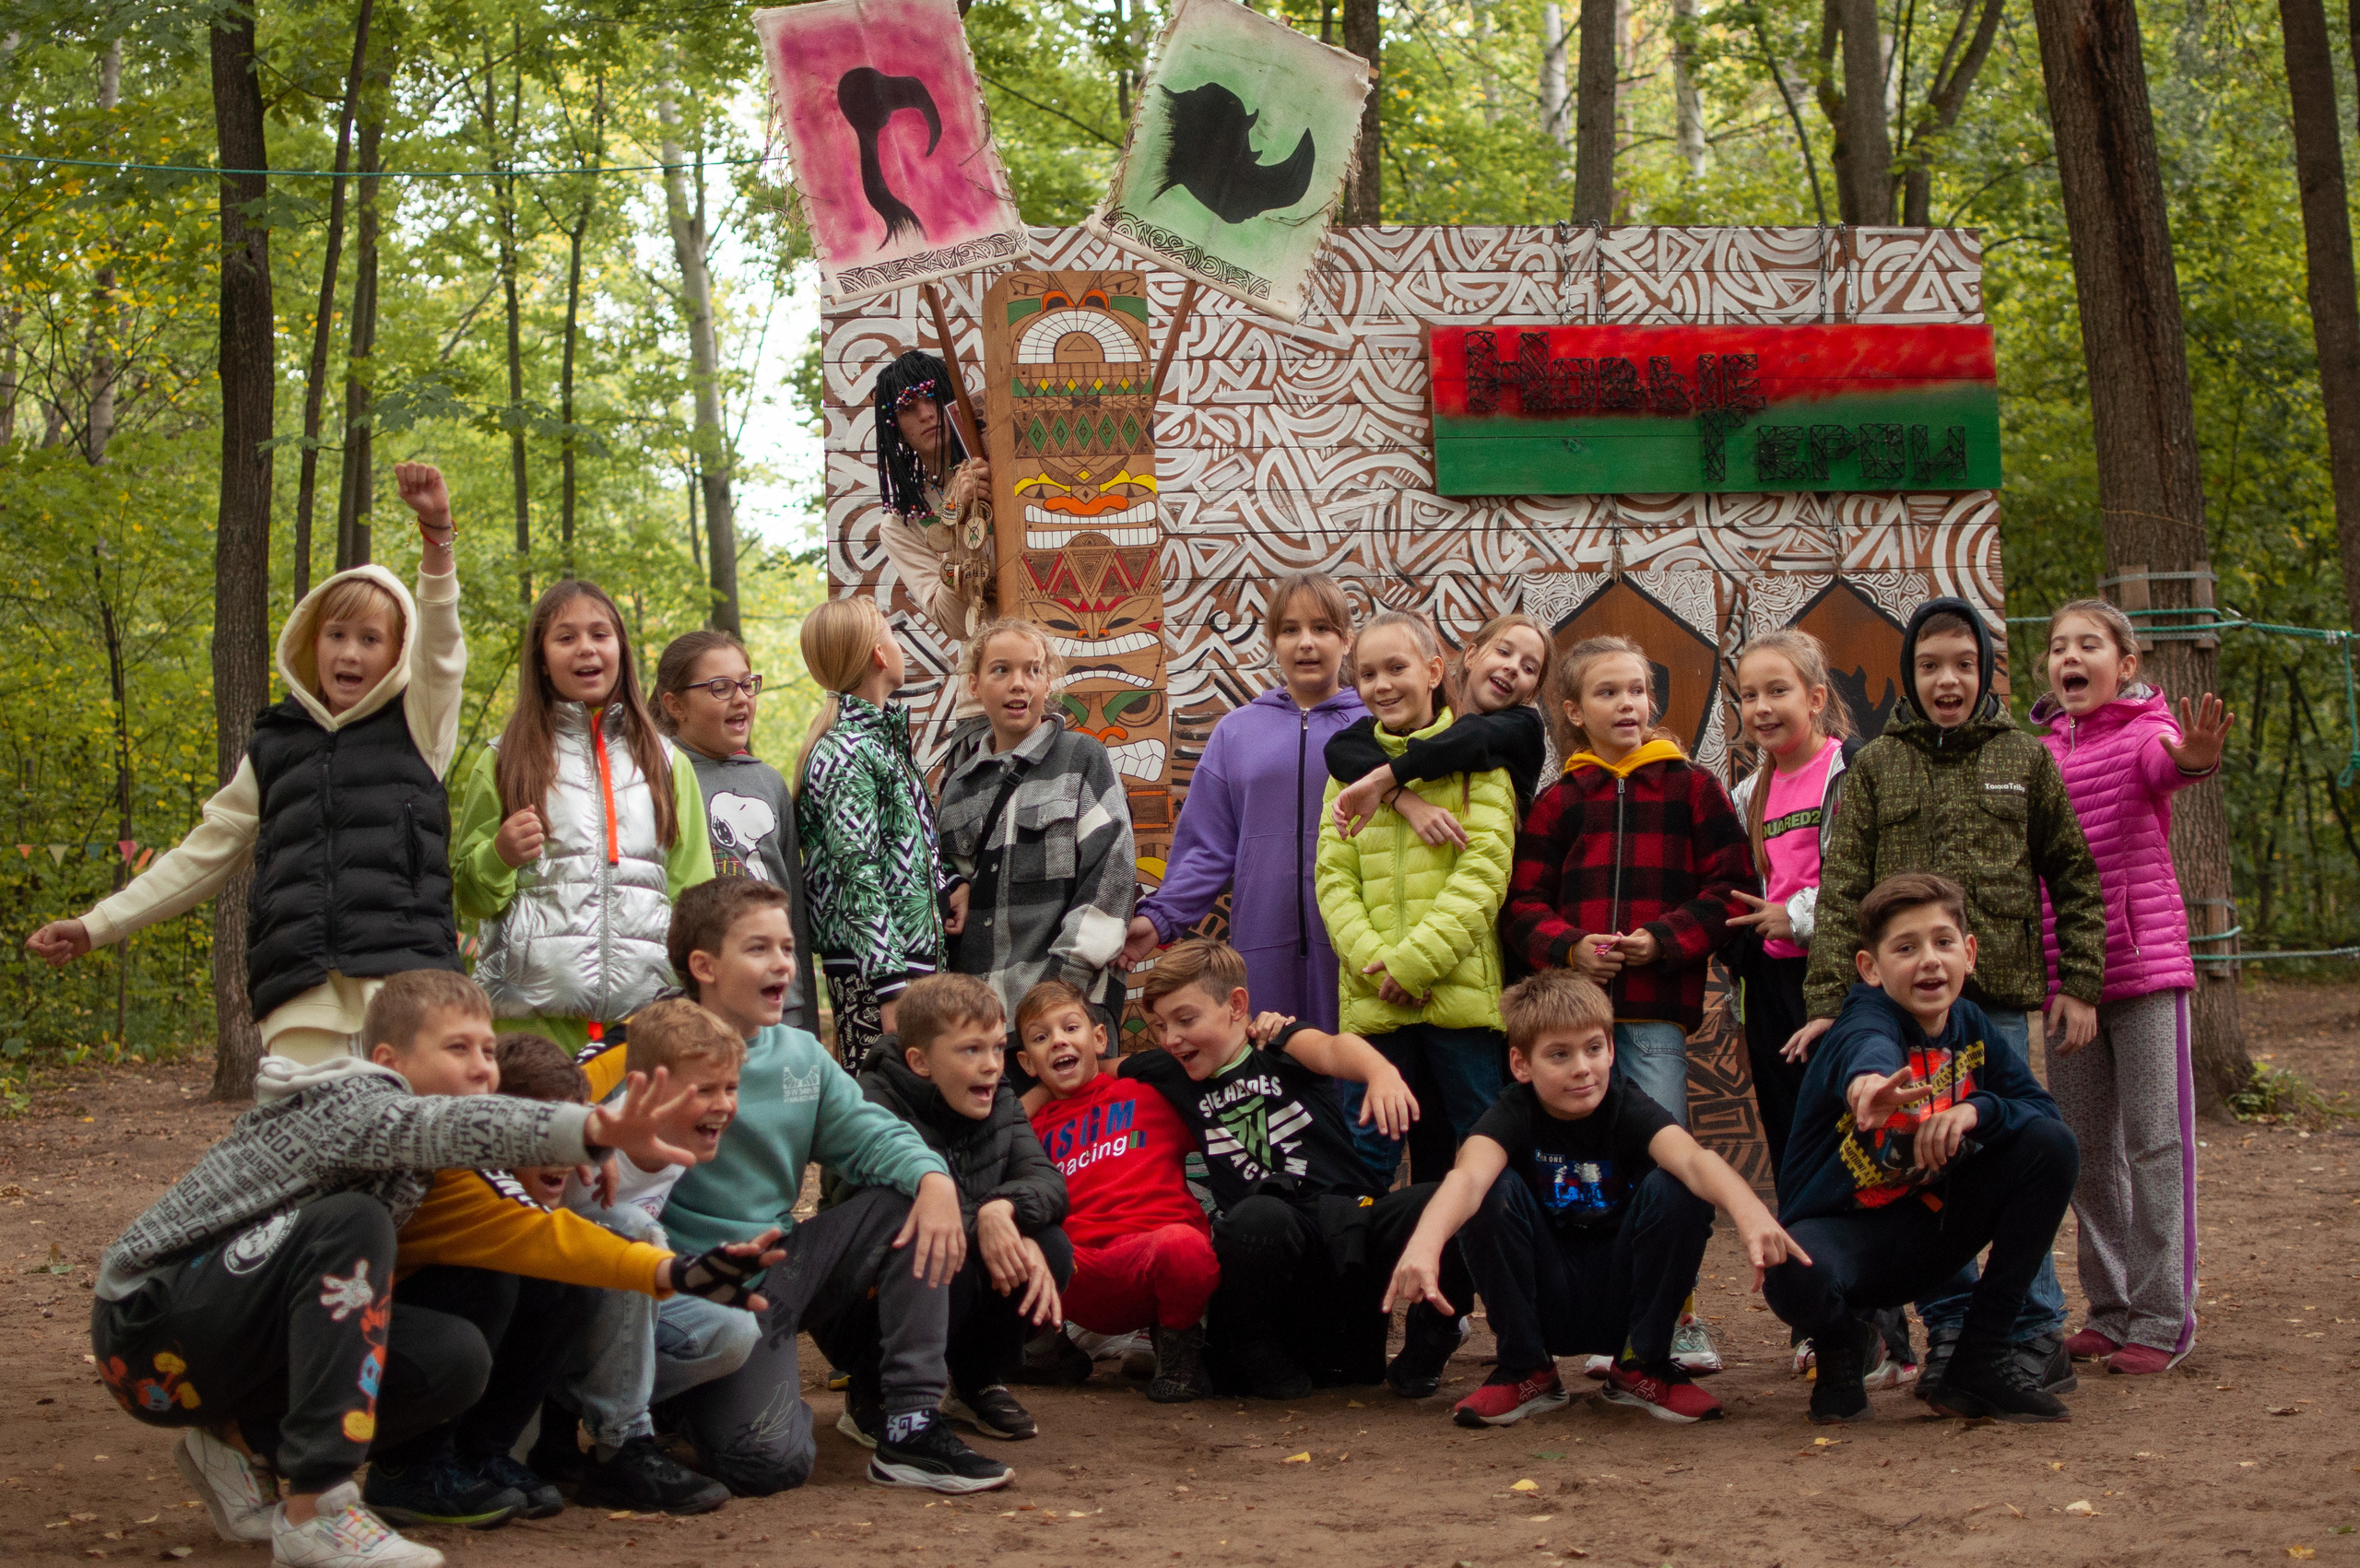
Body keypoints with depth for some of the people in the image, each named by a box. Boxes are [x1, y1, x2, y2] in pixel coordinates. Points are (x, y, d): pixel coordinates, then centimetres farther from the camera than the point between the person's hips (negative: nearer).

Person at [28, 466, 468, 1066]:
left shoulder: (415, 726, 12)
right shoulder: (275, 747, 21)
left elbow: (440, 645, -6)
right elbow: (206, 853, 27)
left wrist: (437, 532, -22)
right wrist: (97, 926, 26)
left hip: (402, 978, -3)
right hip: (301, 991, 3)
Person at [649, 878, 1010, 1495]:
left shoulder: (802, 1055, 9)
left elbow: (868, 1132, 5)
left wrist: (933, 1175, -17)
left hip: (791, 1262, 7)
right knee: (769, 1460, -24)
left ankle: (911, 1425, -6)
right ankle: (686, 1394, 15)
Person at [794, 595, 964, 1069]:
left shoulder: (883, 736, 17)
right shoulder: (847, 754, -13)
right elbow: (858, 876, -18)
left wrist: (948, 884, 7)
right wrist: (893, 986, -22)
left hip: (920, 953, 9)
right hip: (873, 962, -9)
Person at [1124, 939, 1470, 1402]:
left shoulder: (1277, 1048, 8)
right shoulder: (1172, 1076, 19)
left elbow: (1329, 1048, -16)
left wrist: (1381, 1070, -38)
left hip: (1355, 1220, -1)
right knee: (1256, 1218, -38)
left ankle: (1427, 1337, 1)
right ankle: (1255, 1351, -7)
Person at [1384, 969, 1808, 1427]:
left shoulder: (1627, 1106, -12)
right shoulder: (1514, 1113, -13)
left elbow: (1693, 1158, -34)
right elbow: (1468, 1175, -37)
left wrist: (1749, 1211, -57)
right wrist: (1425, 1243, -59)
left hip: (1624, 1302, 1)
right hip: (1543, 1310, 0)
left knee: (1676, 1189, -24)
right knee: (1496, 1192, -25)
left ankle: (1642, 1367, -5)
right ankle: (1527, 1371, -7)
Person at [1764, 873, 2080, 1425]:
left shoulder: (1971, 1027, 1)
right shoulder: (1869, 1017, -18)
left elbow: (2041, 1108, -2)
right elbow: (1867, 1047, -44)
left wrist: (1978, 1110, -24)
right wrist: (1869, 1081, -70)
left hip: (1928, 1233, 6)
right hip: (1843, 1228, -6)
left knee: (2052, 1145, -12)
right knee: (1796, 1277, -40)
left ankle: (1982, 1358, -3)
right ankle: (1842, 1345, 4)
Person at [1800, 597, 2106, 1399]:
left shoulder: (2023, 758, 7)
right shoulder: (1875, 766, 7)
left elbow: (2075, 879, 12)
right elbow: (1842, 890, 2)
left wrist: (2079, 984, 5)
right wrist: (1827, 1000, -6)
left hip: (2000, 997, -1)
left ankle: (2038, 1334, 7)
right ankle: (1949, 1332, 14)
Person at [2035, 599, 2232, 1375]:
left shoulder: (2146, 731, -5)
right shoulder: (2042, 753, 12)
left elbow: (2165, 764, -29)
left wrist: (2193, 759, -52)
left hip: (2145, 961, -6)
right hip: (2062, 969, 6)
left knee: (2154, 1142, -4)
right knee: (2085, 1150, 11)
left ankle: (2163, 1318, 1)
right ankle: (2110, 1310, 21)